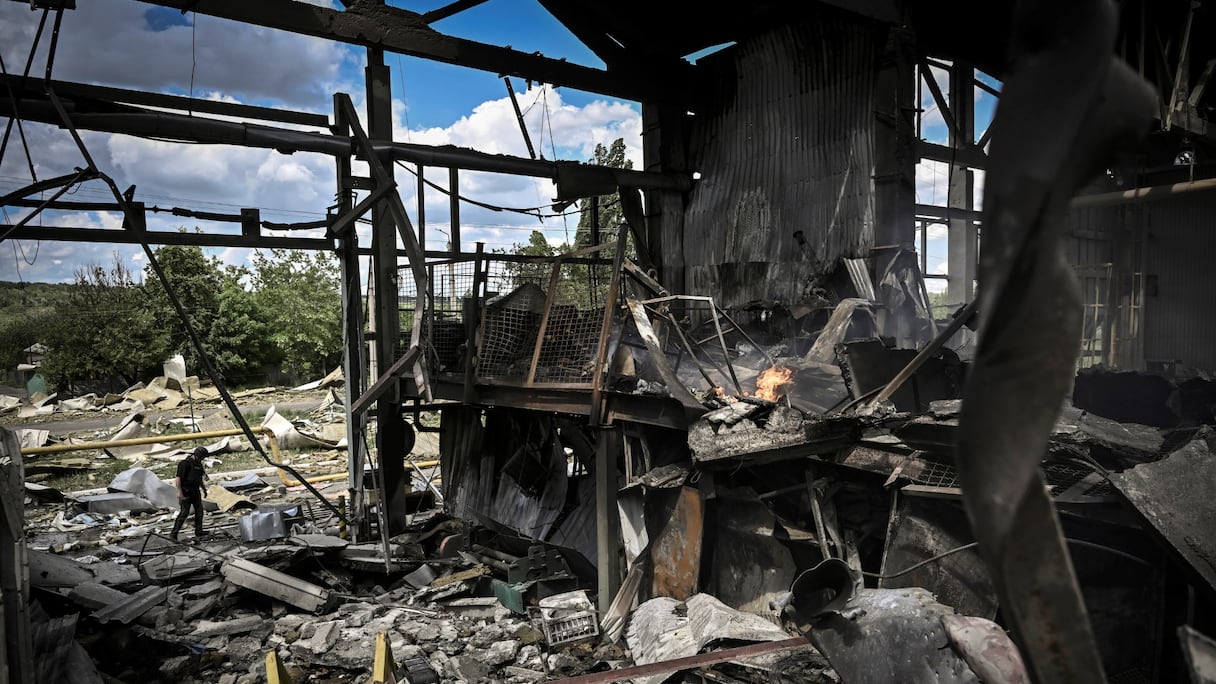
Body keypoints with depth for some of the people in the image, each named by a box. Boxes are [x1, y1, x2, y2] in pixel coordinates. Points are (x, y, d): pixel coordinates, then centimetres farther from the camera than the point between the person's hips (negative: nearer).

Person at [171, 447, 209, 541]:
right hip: (186, 493, -9)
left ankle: (199, 533, 19)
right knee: (184, 513, -8)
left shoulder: (198, 464, 13)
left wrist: (203, 488, 25)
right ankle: (174, 534, -1)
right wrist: (179, 492, -22)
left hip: (196, 492, 9)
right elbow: (178, 478, -18)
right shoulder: (185, 463, -14)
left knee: (199, 511, 10)